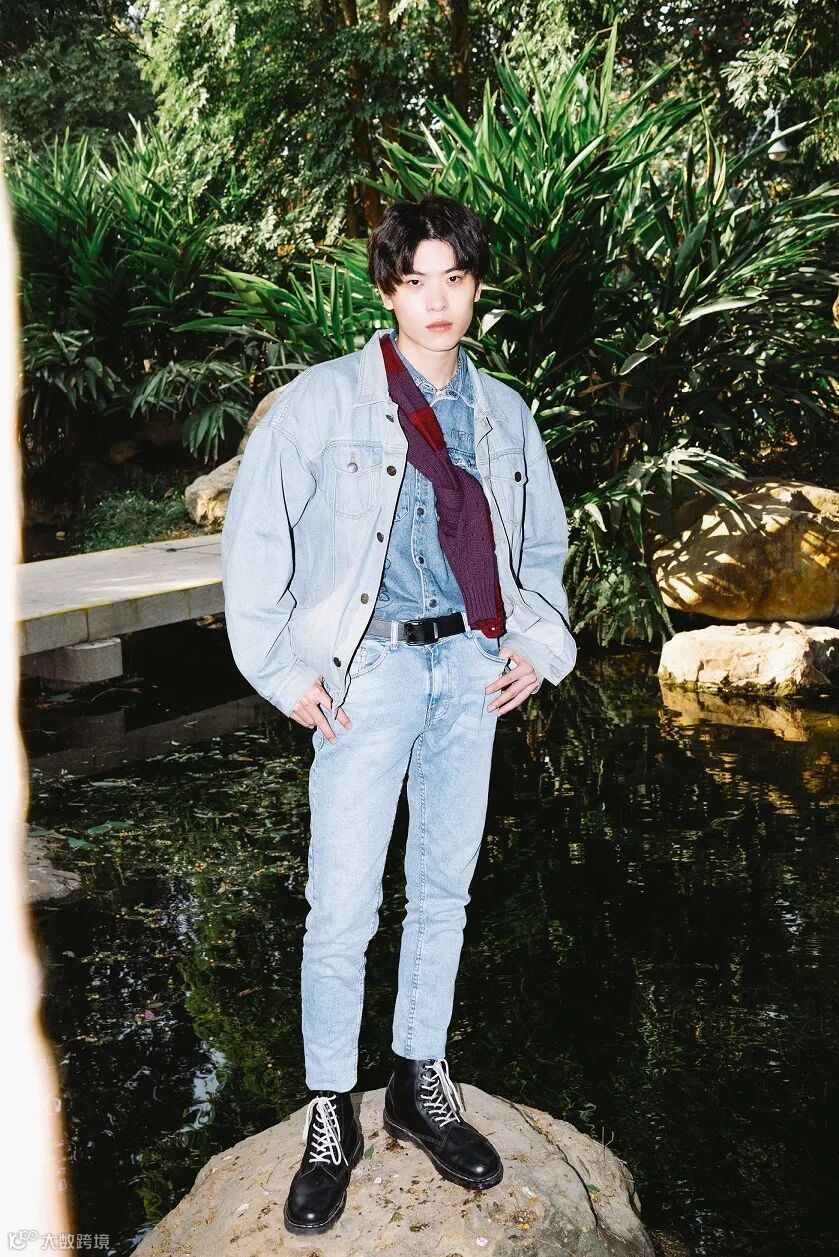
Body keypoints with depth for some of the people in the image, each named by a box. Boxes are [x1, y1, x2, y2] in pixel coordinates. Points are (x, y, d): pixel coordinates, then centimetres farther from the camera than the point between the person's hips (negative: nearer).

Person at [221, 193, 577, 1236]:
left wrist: (539, 641, 7)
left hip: (472, 667, 4)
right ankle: (330, 1116, 17)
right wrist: (282, 668, -7)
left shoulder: (504, 412, 11)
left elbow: (541, 540, 21)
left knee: (445, 888, 13)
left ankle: (421, 1086, 30)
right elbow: (254, 536, -2)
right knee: (343, 907, -3)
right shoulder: (324, 397, -3)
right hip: (369, 671, -4)